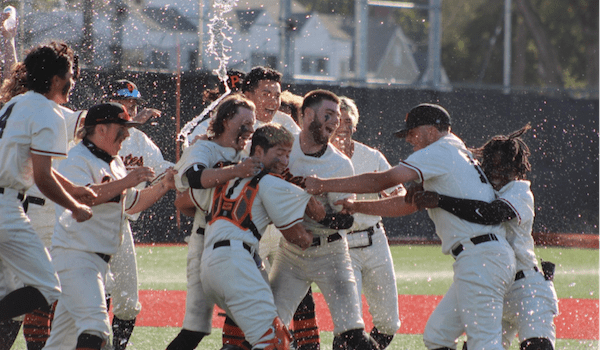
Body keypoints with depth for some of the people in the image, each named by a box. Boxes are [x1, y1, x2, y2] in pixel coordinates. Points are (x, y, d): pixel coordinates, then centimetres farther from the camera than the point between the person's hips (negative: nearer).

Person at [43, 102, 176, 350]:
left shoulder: (115, 163, 18)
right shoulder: (77, 160, -11)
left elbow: (132, 204, 27)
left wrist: (163, 186, 14)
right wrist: (124, 182, -30)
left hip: (101, 260, 9)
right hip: (76, 255, -9)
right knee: (94, 324, -24)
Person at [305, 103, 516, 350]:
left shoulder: (441, 151, -6)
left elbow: (383, 181, -12)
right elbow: (408, 204, 26)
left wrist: (324, 185, -7)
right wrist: (355, 207, 20)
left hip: (481, 257, -10)